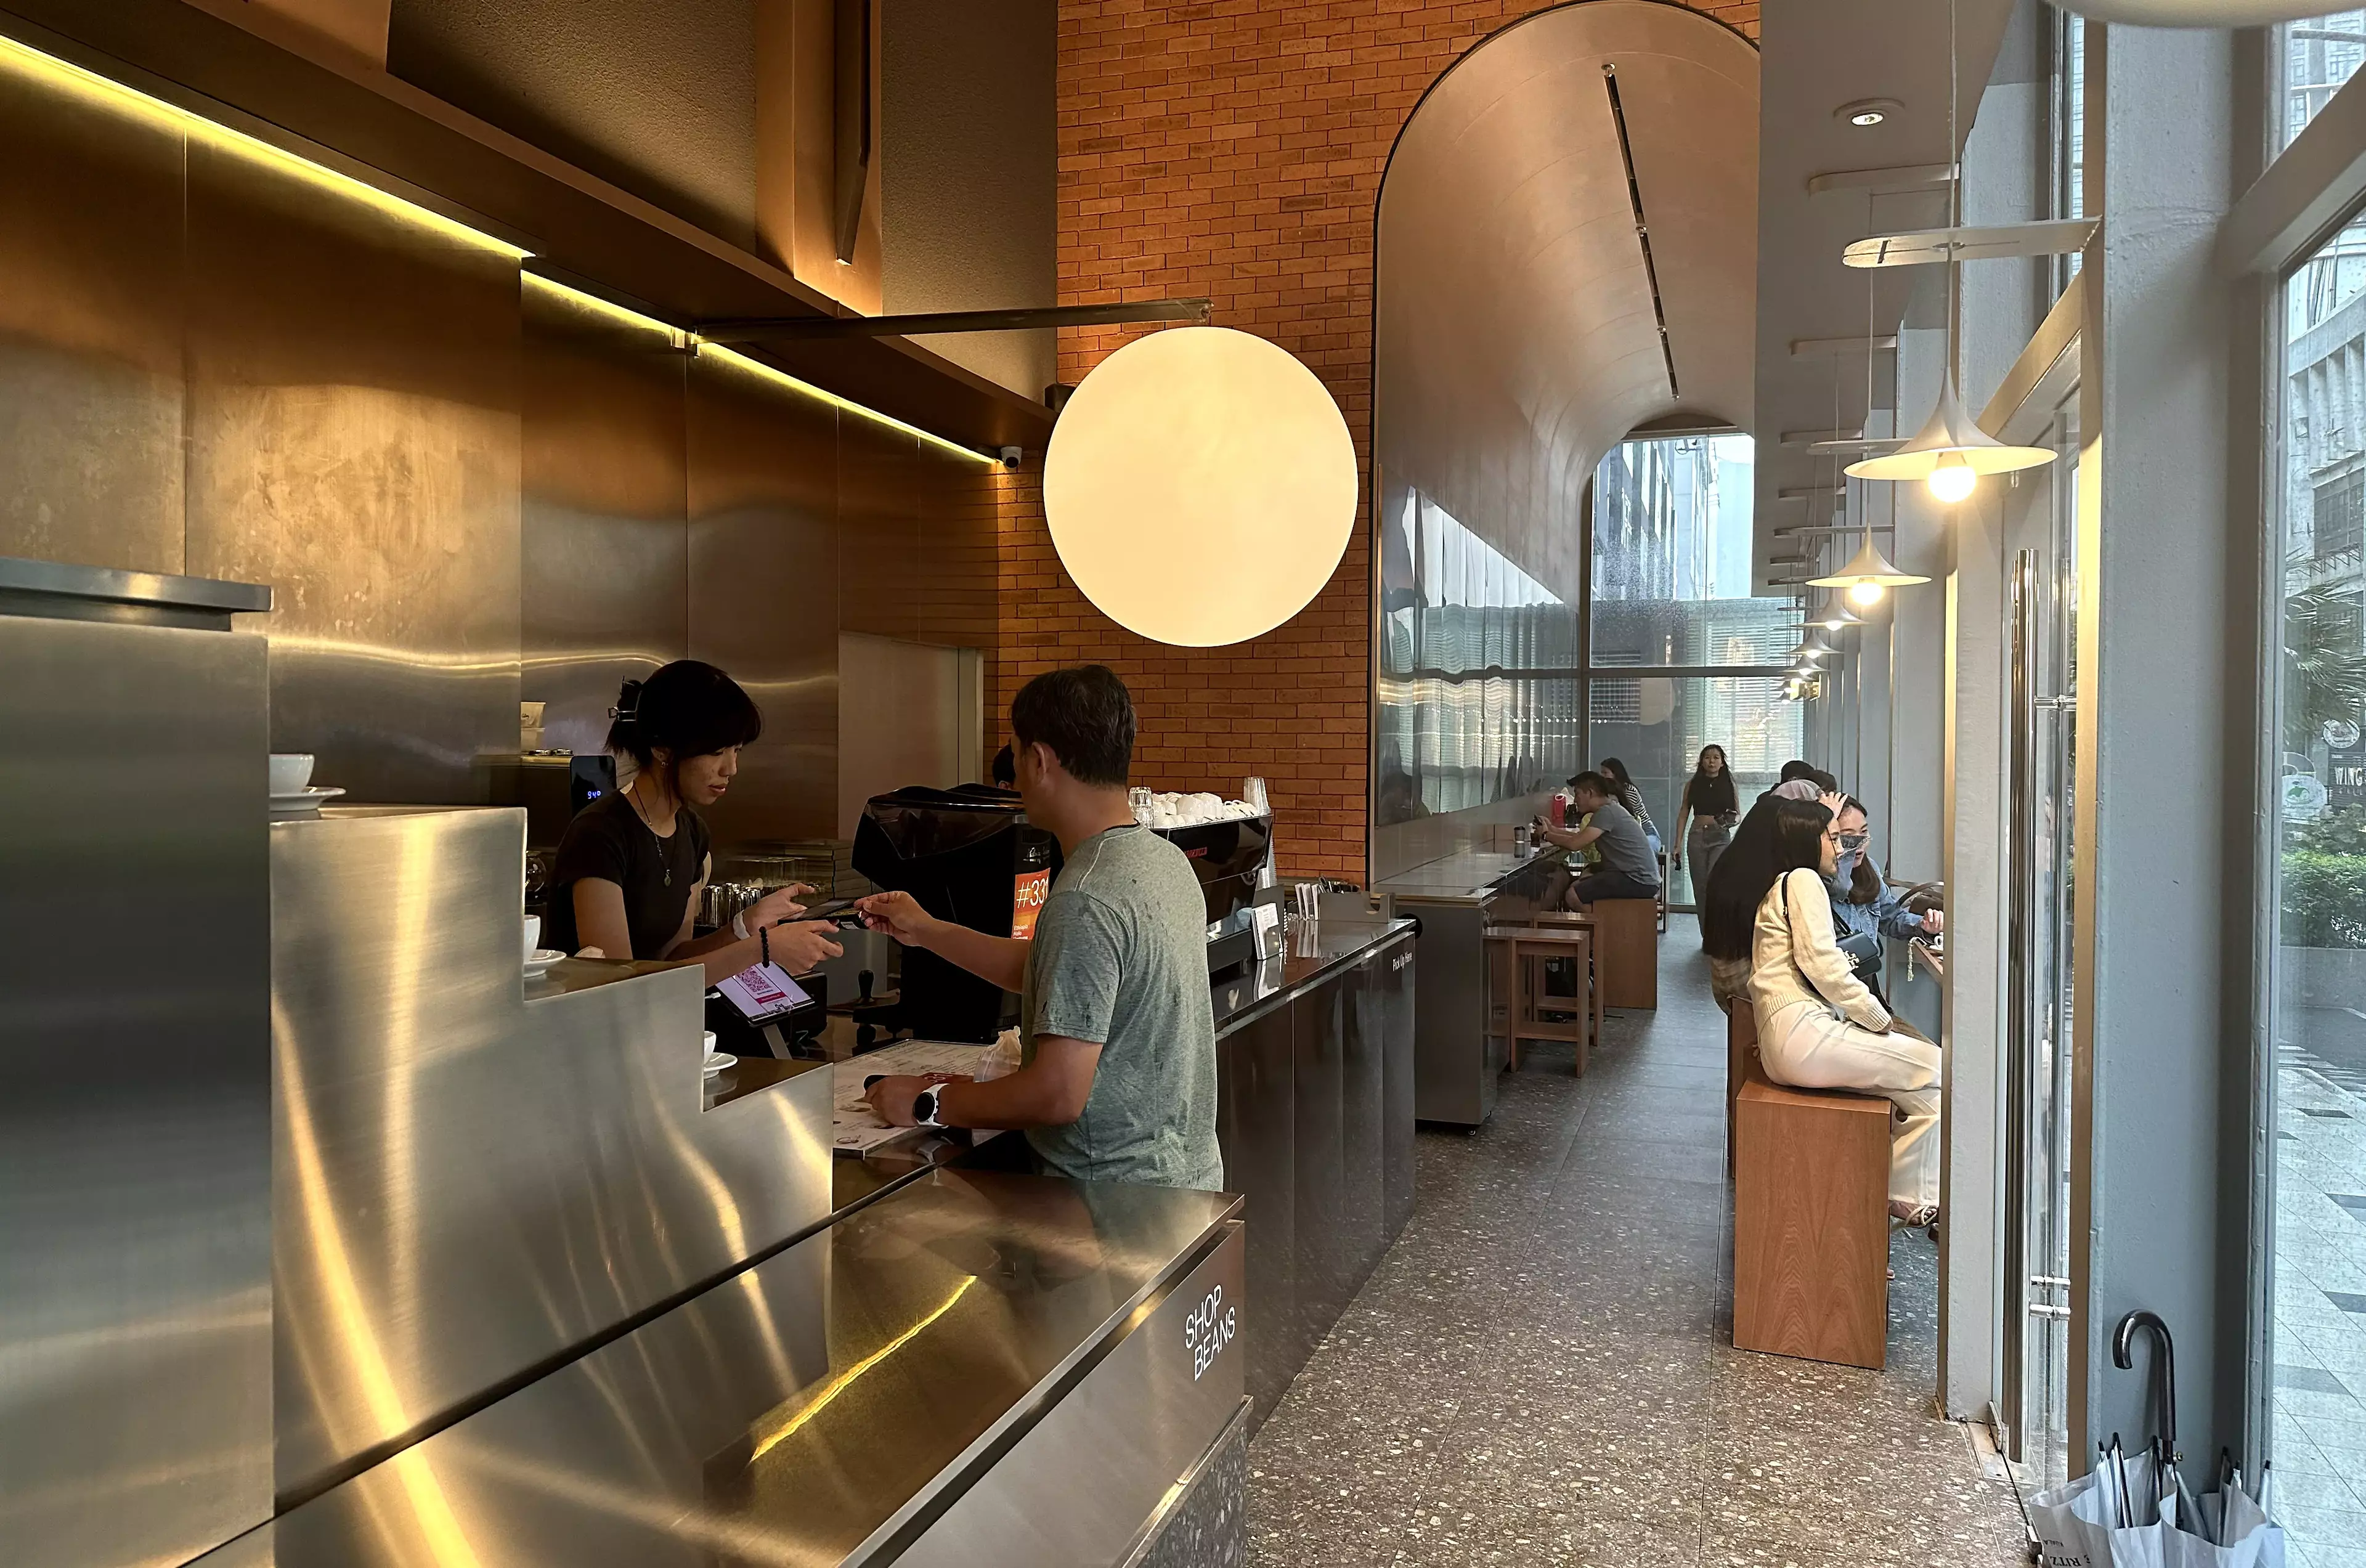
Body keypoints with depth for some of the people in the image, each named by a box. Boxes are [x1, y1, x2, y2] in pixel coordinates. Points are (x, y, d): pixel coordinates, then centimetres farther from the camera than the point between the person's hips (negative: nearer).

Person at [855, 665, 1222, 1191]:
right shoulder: (1167, 860, 6)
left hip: (1117, 1194, -9)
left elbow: (1059, 1094, -25)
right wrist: (927, 932, 25)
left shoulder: (1085, 902, -23)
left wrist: (927, 1104, -12)